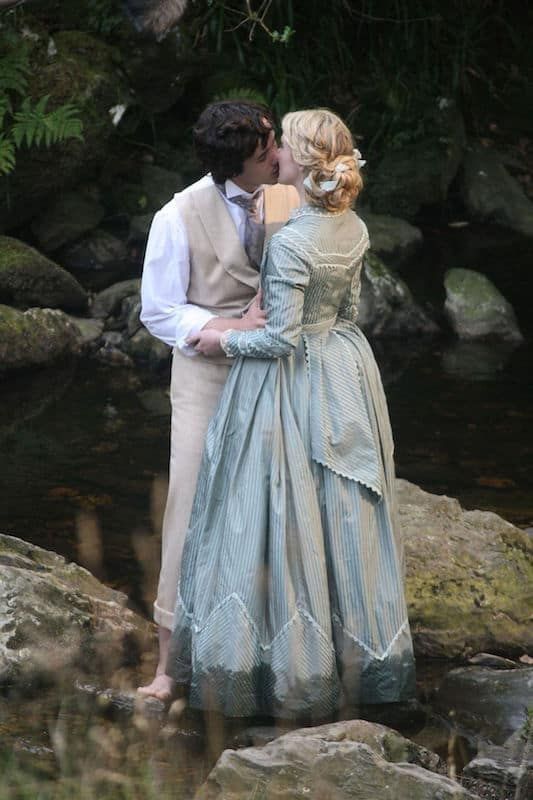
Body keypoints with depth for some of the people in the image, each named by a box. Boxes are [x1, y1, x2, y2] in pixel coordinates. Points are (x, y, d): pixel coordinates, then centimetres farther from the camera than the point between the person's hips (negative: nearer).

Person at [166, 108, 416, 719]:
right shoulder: (354, 229, -3)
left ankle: (292, 670, 12)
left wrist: (223, 341, -7)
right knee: (340, 513, 18)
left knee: (286, 519, 4)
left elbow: (281, 339, -22)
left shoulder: (290, 244, -27)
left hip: (290, 382, -7)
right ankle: (355, 644, 29)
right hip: (344, 371, 8)